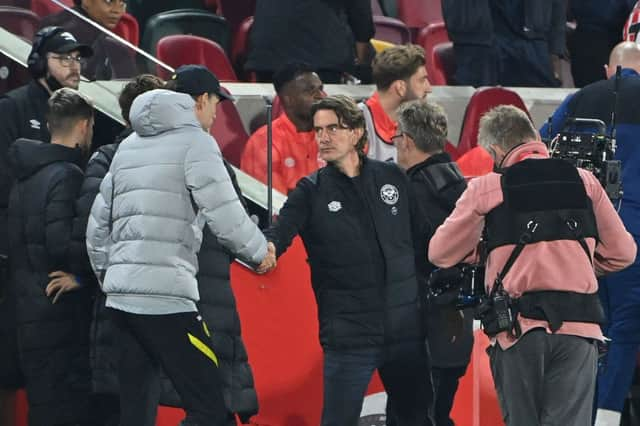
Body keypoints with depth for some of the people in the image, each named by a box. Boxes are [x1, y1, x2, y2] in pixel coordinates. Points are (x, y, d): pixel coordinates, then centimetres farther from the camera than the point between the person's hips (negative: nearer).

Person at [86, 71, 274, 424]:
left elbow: (97, 226, 22)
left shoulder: (129, 147, 22)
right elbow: (226, 218, -8)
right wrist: (260, 253, 8)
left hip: (120, 297, 8)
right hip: (166, 298, -8)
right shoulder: (195, 141, -2)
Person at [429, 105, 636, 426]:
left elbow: (441, 254, 8)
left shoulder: (486, 188, -1)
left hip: (517, 327, -1)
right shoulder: (584, 182, 7)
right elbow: (621, 253, 12)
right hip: (577, 326, 1)